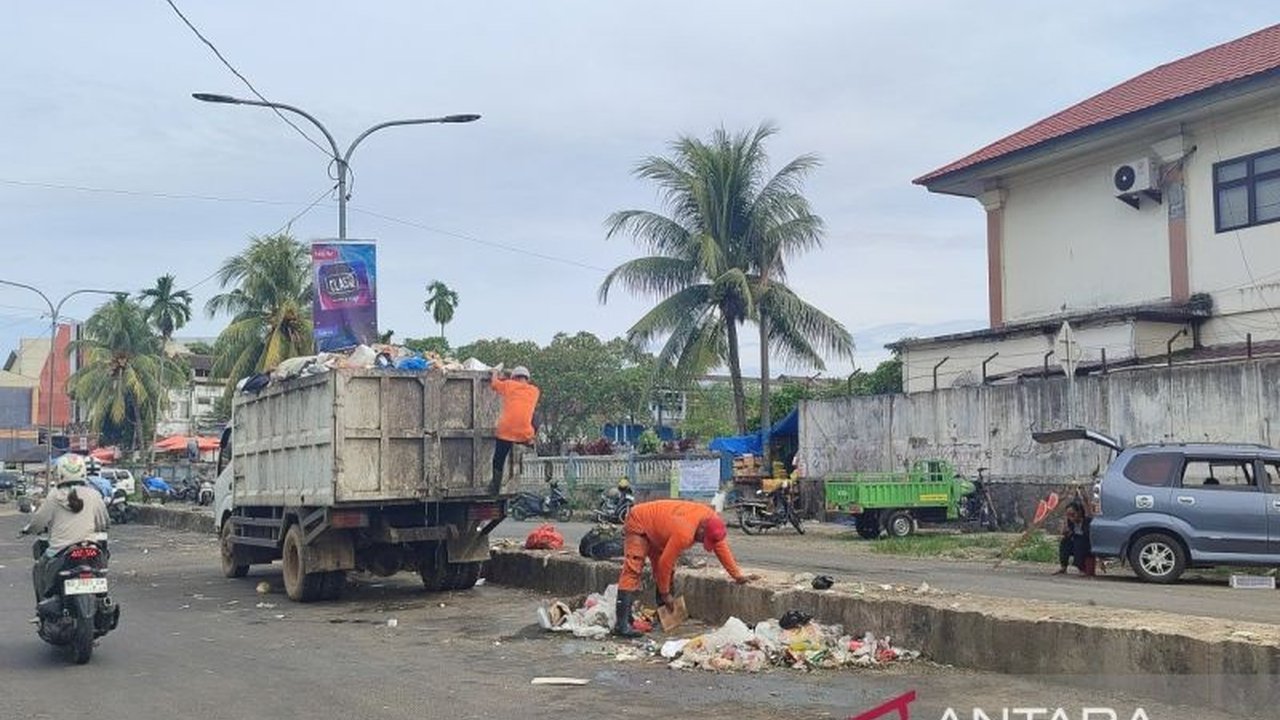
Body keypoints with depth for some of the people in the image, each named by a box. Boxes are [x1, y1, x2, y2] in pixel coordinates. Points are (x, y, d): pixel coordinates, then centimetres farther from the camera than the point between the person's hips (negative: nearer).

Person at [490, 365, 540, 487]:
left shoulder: (509, 385, 7)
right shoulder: (534, 391, 12)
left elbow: (493, 383, 23)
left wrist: (495, 372, 42)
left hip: (506, 432, -1)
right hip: (525, 435, 1)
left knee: (498, 462, 8)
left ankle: (495, 490, 10)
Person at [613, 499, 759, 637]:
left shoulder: (712, 521, -15)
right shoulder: (684, 534, -37)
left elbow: (721, 548, -2)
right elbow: (665, 563, -28)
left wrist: (738, 575, -2)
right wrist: (665, 594, -16)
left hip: (655, 527, 9)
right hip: (638, 524, -9)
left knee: (668, 573, 4)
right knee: (633, 571, -20)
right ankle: (621, 625, -28)